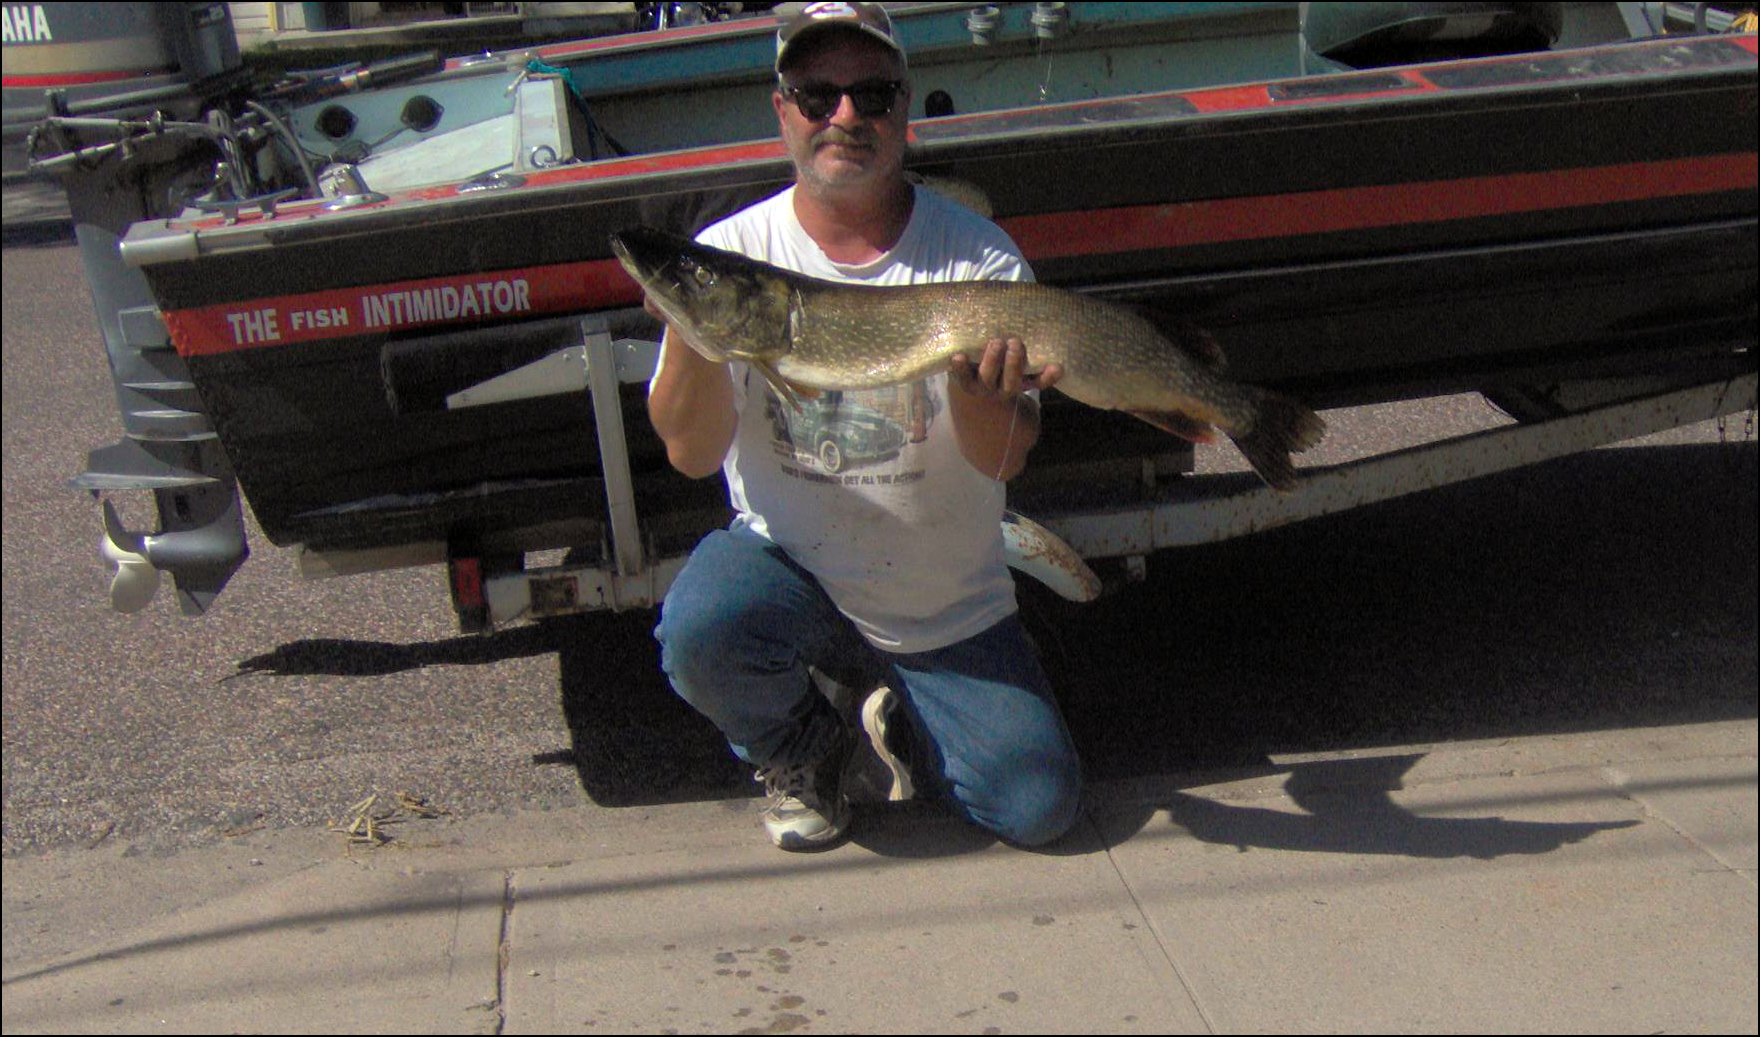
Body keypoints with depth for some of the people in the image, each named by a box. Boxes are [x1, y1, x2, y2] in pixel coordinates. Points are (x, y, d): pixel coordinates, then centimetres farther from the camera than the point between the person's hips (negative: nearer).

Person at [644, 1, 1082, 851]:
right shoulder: (732, 255, -8)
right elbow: (692, 453, -14)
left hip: (949, 610, 0)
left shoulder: (978, 257, -9)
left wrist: (976, 393, -37)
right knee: (700, 629, -32)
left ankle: (906, 724, 22)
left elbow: (1003, 461, -14)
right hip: (787, 566, 0)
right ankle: (800, 751, 4)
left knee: (1038, 808, -12)